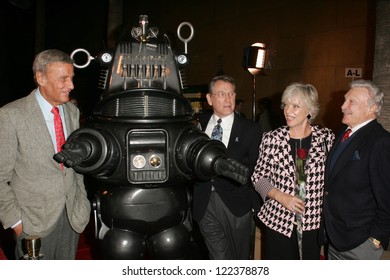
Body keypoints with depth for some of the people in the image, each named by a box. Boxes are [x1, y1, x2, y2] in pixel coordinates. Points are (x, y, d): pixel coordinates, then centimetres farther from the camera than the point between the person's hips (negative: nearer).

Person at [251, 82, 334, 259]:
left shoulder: (326, 137, -3)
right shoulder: (271, 138, -6)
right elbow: (258, 176, 0)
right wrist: (281, 196, -14)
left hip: (313, 222, 1)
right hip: (277, 220, -1)